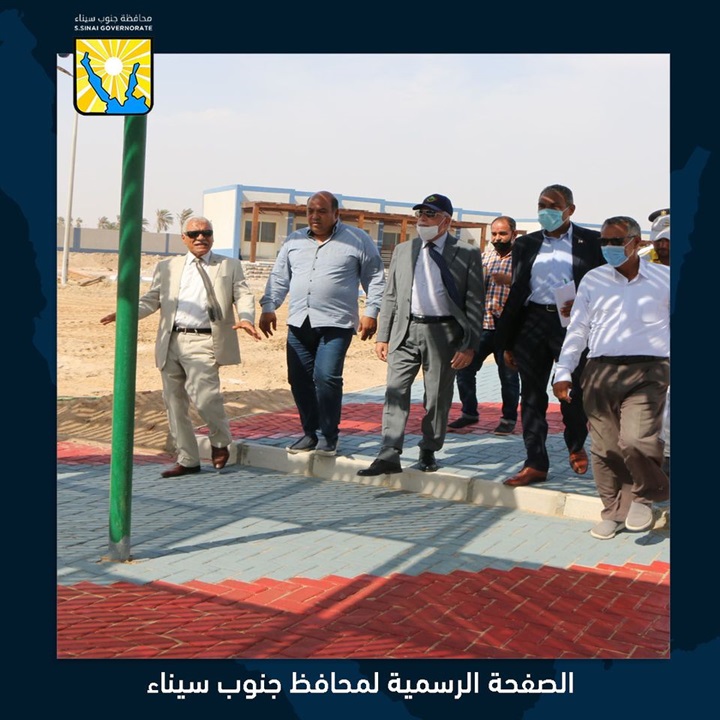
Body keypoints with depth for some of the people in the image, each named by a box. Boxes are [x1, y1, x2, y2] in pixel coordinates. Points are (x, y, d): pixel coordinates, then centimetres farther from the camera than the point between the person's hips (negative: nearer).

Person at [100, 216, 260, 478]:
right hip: (171, 342, 4)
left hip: (204, 342, -4)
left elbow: (243, 295, 2)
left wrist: (246, 319, -19)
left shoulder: (230, 266, 12)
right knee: (174, 402, 6)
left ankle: (220, 442, 9)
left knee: (203, 394, -20)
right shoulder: (167, 267, 18)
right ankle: (187, 459, 19)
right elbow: (151, 299, 14)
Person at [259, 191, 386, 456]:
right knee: (299, 380, 4)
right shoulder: (294, 240, 15)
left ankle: (329, 437, 0)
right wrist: (268, 307, 7)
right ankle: (309, 432, 19)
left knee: (326, 377, -15)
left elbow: (375, 278, 4)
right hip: (299, 323, 5)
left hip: (336, 324, -5)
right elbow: (279, 277, 17)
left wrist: (371, 311, -4)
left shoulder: (358, 240, 3)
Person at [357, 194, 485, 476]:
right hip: (405, 330, 3)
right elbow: (390, 296, 14)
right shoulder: (403, 250, 11)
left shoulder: (467, 254, 0)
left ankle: (428, 452, 22)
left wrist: (469, 345, -8)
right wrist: (382, 335, 7)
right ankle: (389, 455, -2)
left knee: (437, 397, 6)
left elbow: (475, 303, -2)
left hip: (443, 334, -3)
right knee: (395, 392, -3)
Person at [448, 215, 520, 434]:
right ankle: (469, 413, 19)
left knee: (508, 375, 5)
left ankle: (509, 418, 19)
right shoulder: (486, 255, 12)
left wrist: (510, 280, -25)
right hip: (481, 324, 5)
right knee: (464, 368, 4)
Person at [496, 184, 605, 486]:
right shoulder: (526, 244, 13)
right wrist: (507, 342, 10)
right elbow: (516, 292, 12)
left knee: (572, 393, 5)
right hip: (532, 323, 3)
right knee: (532, 396, 3)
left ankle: (576, 446, 33)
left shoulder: (591, 242, 3)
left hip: (572, 325, -3)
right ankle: (535, 464, 9)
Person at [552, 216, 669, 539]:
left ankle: (645, 494, 11)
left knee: (636, 439, -19)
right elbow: (577, 330, 11)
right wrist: (563, 372, 4)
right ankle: (613, 510, 23)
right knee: (604, 446, 5)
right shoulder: (593, 280, 11)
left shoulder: (663, 278, 6)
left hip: (647, 371, -2)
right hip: (600, 371, 3)